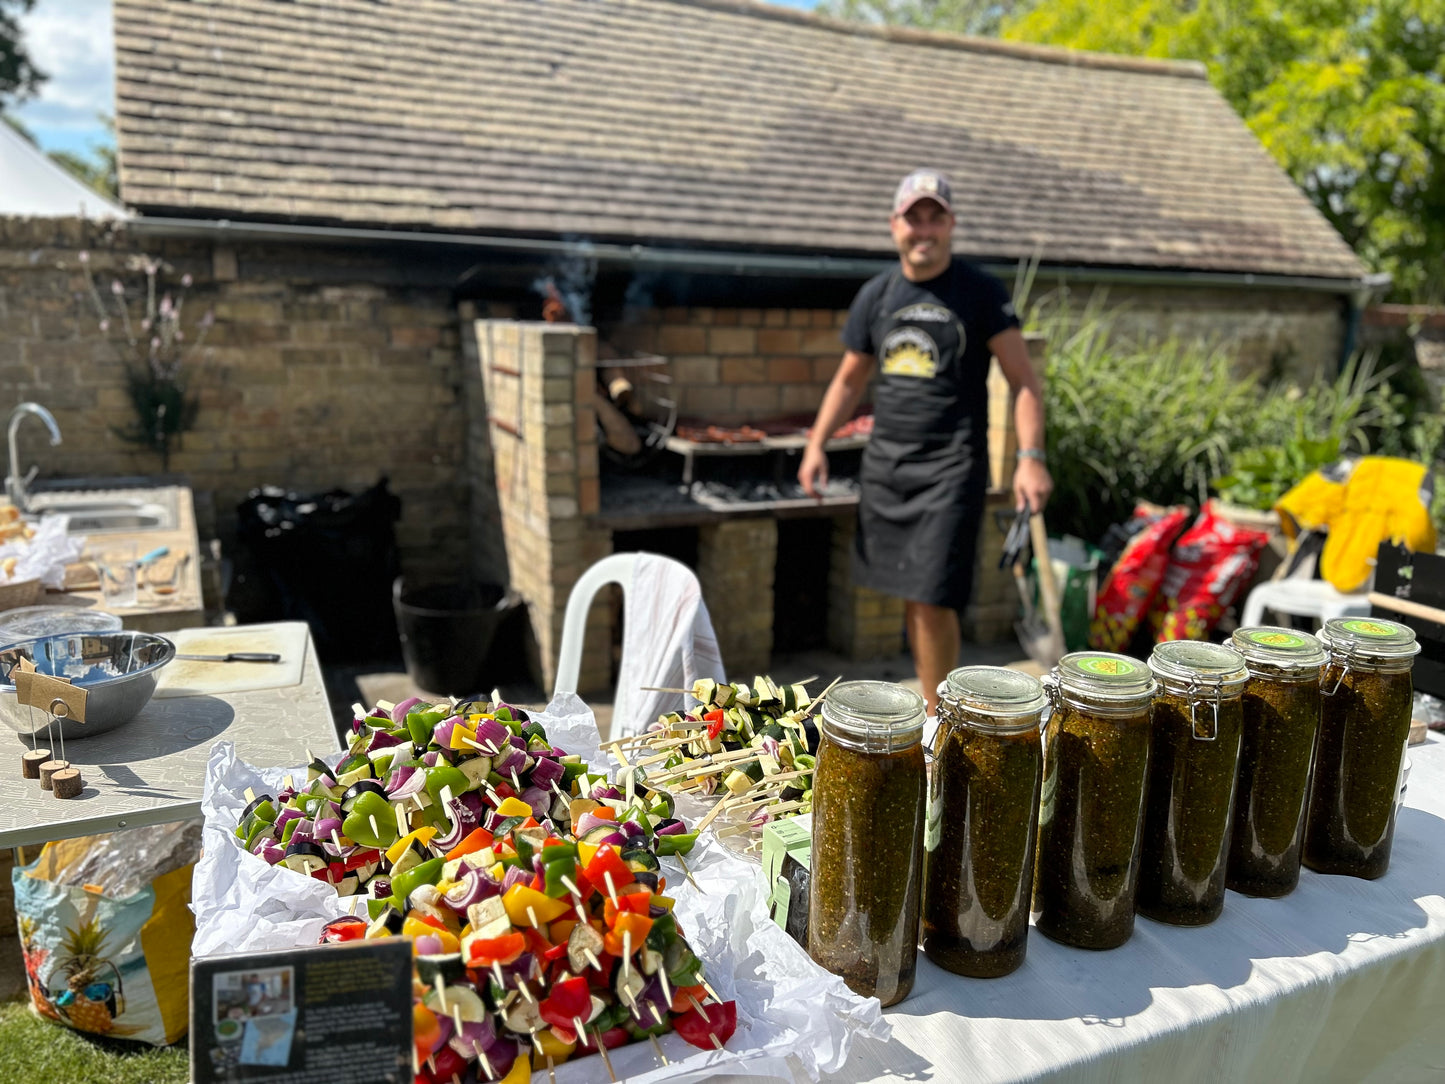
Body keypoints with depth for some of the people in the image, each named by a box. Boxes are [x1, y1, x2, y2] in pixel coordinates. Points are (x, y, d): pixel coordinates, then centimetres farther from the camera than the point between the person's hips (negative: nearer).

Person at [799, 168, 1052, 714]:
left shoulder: (981, 292, -1)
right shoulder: (876, 295, 11)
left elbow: (1023, 380, -4)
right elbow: (849, 379, 19)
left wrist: (1030, 456, -16)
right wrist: (817, 444, 8)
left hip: (952, 465, -5)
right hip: (884, 463, 5)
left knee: (933, 597, -11)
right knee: (909, 595, 11)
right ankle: (936, 706, 29)